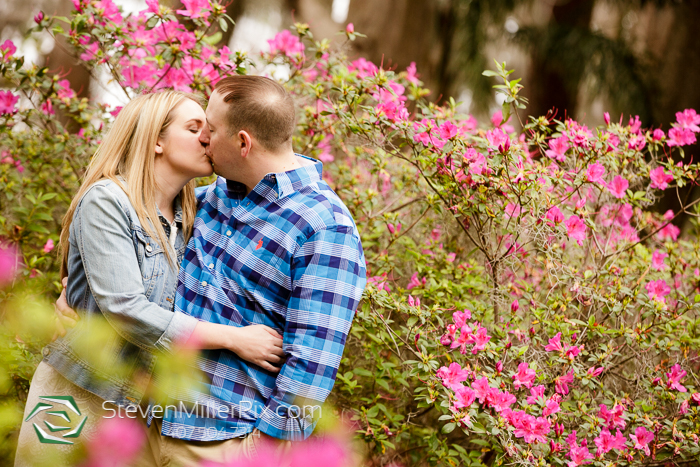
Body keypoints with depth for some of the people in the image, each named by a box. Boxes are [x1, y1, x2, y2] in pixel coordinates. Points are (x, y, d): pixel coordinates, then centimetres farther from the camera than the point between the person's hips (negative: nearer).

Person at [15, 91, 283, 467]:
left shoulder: (187, 218, 8)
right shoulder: (106, 201, -14)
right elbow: (125, 310, -22)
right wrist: (235, 339, -23)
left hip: (143, 403, 6)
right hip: (81, 397, -6)